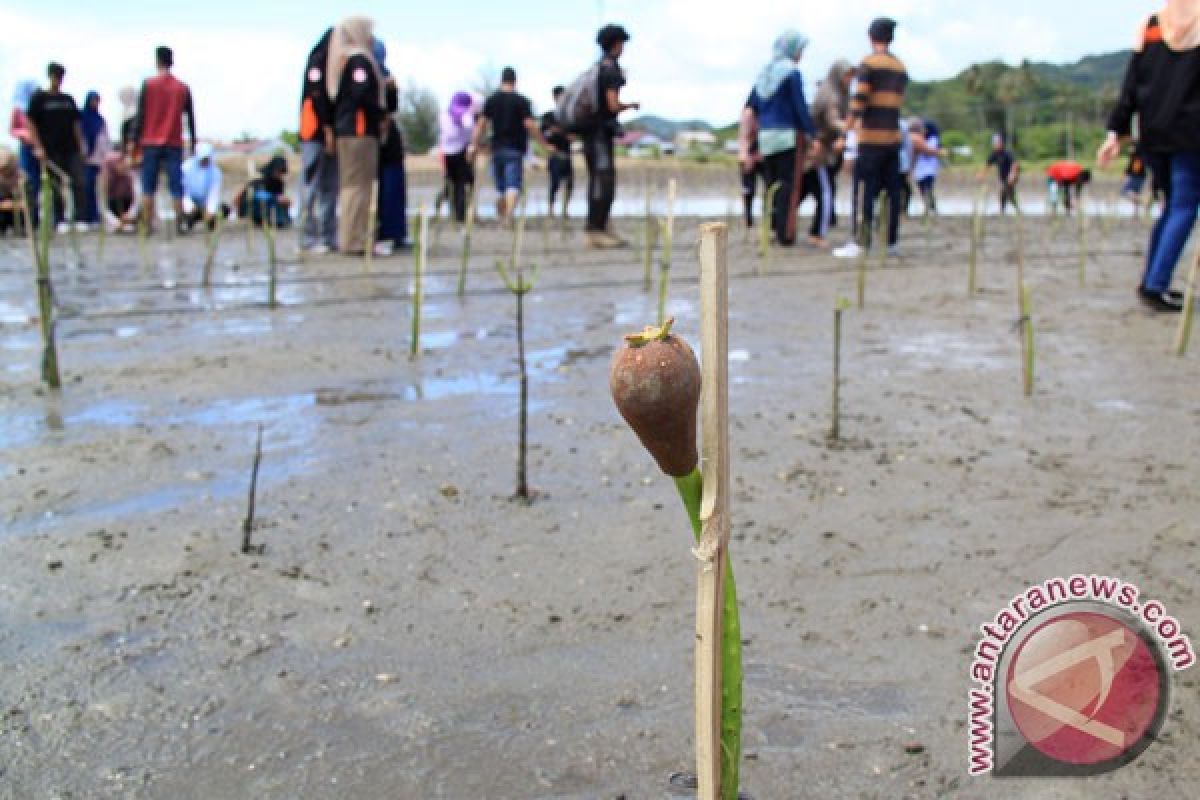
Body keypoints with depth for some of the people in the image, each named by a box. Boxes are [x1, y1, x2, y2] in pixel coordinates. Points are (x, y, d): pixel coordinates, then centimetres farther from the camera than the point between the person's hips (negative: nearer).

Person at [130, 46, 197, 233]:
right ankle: (179, 225, -5)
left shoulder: (148, 85, -1)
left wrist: (135, 140, 2)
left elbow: (140, 115, -3)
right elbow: (190, 118, 7)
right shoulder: (183, 88, 4)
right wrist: (192, 142, 16)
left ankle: (148, 226, 1)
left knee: (148, 188, 4)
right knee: (176, 189, 0)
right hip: (174, 144, 1)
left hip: (150, 143, -1)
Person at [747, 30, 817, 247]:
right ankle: (785, 233, -4)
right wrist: (813, 133, -8)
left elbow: (752, 105, 15)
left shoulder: (764, 72, 13)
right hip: (788, 135, -7)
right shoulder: (792, 72, -8)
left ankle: (773, 229, 12)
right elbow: (800, 107, -12)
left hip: (766, 136, 7)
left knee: (772, 183, 12)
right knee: (789, 184, -3)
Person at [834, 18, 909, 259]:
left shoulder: (869, 63, -6)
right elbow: (896, 101, 17)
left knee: (865, 191, -6)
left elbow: (859, 98, -13)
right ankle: (893, 243, 12)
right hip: (893, 137, 6)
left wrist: (851, 124, -8)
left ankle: (861, 243, -10)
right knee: (892, 191, 8)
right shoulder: (901, 67, 14)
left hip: (871, 139, -6)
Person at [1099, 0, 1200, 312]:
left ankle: (1151, 282, 15)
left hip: (1153, 133, 6)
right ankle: (1155, 286, -14)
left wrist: (1116, 132, 3)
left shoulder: (1150, 25, 11)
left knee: (1172, 206, 17)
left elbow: (1130, 84, 6)